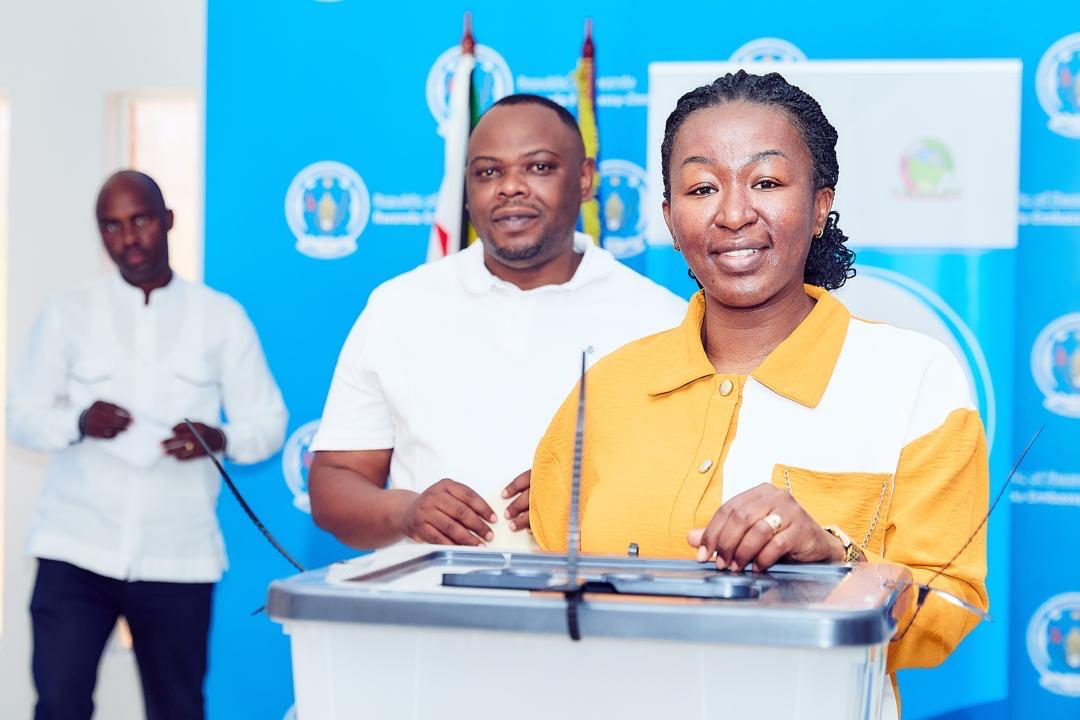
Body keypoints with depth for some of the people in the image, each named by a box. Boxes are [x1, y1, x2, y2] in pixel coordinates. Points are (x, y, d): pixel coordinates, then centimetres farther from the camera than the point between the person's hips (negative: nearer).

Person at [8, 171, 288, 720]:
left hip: (179, 558, 0)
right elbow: (23, 416, 5)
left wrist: (219, 439, -17)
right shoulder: (68, 313, 6)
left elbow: (268, 423, 5)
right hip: (76, 551, 0)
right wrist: (79, 422, -16)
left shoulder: (222, 317, 5)